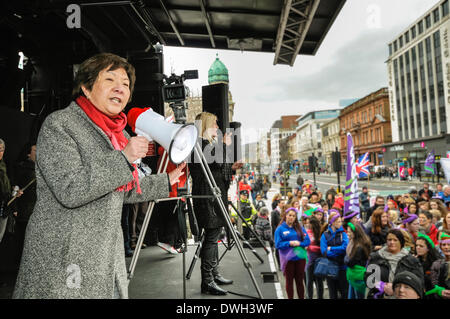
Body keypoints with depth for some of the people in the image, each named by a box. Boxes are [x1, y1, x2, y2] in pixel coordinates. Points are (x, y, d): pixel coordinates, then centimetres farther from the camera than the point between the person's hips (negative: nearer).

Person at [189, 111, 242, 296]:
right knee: (211, 237, -7)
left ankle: (214, 274, 27)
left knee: (213, 237, 15)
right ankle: (207, 282, 1)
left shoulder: (208, 143, 21)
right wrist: (225, 146, -8)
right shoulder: (201, 144, -11)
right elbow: (217, 164, -19)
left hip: (214, 196, 11)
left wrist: (232, 168, 19)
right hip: (207, 197, -11)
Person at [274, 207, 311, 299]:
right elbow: (278, 245, -7)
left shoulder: (300, 228, 6)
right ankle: (290, 297, 21)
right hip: (288, 259, -2)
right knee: (289, 281, 9)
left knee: (299, 281, 11)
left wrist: (299, 243, -15)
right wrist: (289, 243, -18)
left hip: (300, 257, 2)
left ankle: (301, 297, 23)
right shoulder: (280, 229, -2)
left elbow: (307, 241, 2)